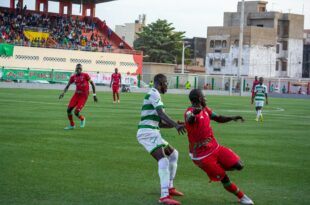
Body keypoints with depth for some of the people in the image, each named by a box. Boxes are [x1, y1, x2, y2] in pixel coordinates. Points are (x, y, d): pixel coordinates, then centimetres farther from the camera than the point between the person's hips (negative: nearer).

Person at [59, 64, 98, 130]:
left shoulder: (85, 75, -11)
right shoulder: (73, 77, 0)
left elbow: (92, 84, -3)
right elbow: (68, 86, 5)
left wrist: (94, 95, -3)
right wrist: (63, 93, -13)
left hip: (84, 96, -5)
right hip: (77, 94, 5)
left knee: (76, 112, -14)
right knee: (69, 109, -4)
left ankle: (82, 119, 20)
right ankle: (72, 125, 17)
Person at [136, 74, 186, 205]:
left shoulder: (154, 95, 24)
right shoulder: (154, 93, -7)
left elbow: (160, 123, 24)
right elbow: (161, 114, -23)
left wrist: (176, 125, 12)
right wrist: (176, 125, -33)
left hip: (152, 133, 11)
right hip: (148, 132, -11)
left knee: (174, 154, 23)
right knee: (163, 161, -24)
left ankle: (169, 187, 29)